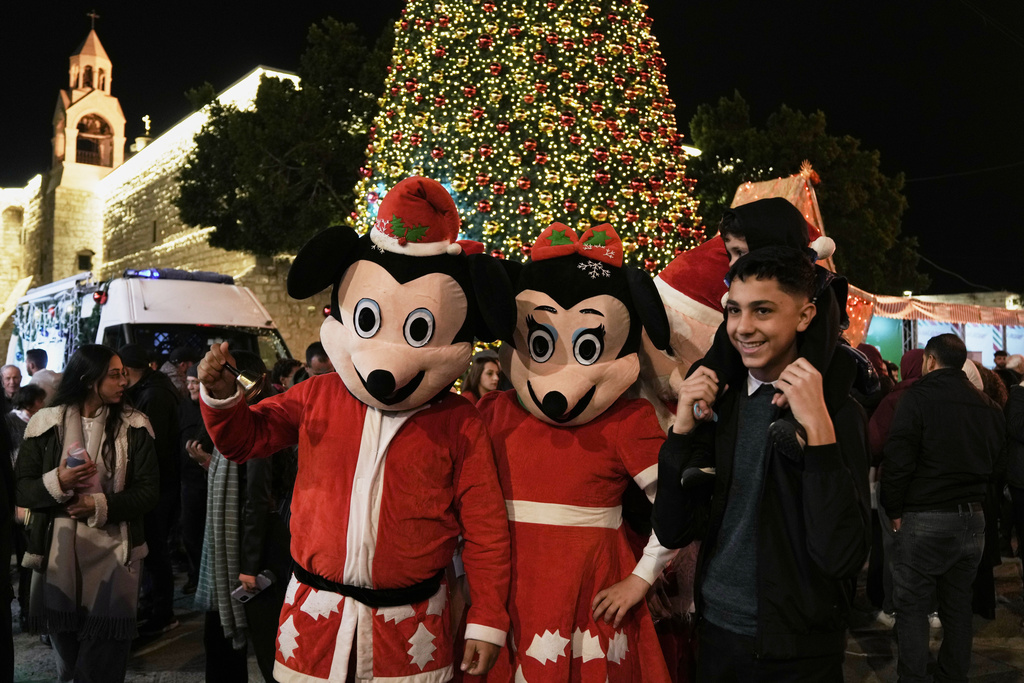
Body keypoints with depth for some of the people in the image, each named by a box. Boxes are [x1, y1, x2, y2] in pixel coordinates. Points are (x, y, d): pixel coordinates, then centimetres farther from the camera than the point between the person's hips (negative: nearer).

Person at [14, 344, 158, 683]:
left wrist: (100, 506, -15)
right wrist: (56, 483, -18)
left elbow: (149, 491, -3)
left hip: (113, 550, -1)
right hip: (58, 551, 1)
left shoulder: (134, 425, -2)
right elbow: (21, 488, 1)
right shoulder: (45, 423, -1)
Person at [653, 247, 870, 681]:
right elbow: (673, 532, -4)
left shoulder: (840, 413, -13)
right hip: (717, 634, 4)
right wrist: (683, 427, -14)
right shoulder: (718, 405, -1)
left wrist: (818, 427, -28)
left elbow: (842, 558, -23)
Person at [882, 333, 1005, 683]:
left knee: (912, 607, 2)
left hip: (925, 519, -6)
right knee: (959, 606, 17)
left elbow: (898, 461, -15)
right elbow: (992, 460, 16)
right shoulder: (988, 406, 8)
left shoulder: (918, 396, -11)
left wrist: (894, 511, -5)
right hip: (974, 519, 6)